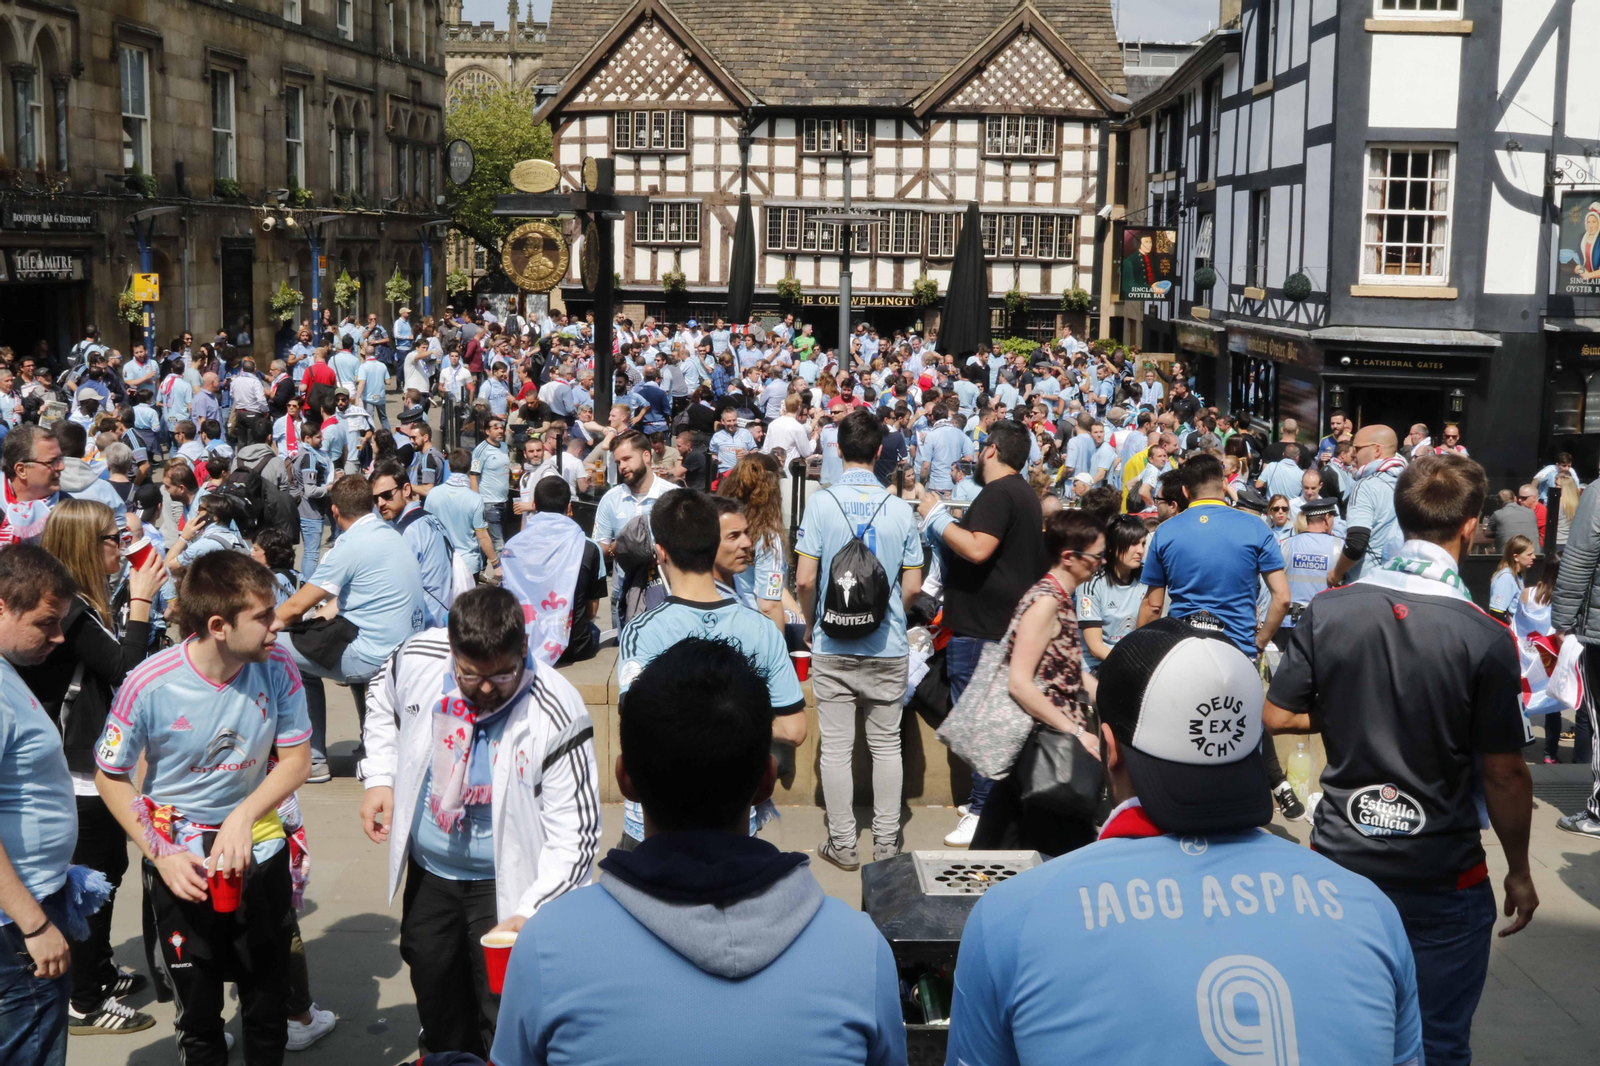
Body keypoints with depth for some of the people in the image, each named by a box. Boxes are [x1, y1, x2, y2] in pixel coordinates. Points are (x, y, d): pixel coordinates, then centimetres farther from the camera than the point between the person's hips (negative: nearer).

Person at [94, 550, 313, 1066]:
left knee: (269, 1005, 14)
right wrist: (162, 855, -17)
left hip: (260, 851, 2)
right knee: (198, 1012, 13)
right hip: (180, 863, -2)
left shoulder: (278, 667, -17)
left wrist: (244, 816, -24)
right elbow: (111, 778, -9)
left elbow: (296, 759, -8)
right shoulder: (149, 685, -22)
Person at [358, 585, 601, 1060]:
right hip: (427, 871, 5)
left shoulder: (557, 714, -29)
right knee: (433, 986, 26)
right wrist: (380, 778, -1)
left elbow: (573, 834, -24)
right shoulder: (417, 658, -17)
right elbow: (383, 706, 10)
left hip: (504, 884, -5)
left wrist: (531, 912, -33)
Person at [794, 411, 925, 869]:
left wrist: (811, 622, 8)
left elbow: (804, 579, -10)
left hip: (832, 645, -1)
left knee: (836, 748, 6)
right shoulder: (900, 509, -4)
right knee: (886, 745, 12)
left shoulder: (821, 503, -8)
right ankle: (886, 842, 17)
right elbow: (913, 586, -1)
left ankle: (842, 844, 12)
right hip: (888, 647, 1)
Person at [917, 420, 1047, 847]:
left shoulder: (997, 494, -16)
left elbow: (977, 549, -29)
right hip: (1008, 620, 11)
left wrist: (936, 517, -18)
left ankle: (985, 811, -6)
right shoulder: (1025, 494, 18)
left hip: (981, 626, -11)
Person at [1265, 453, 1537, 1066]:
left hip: (1339, 860, 3)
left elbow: (1277, 716, -1)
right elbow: (1504, 774, -12)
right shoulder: (1485, 638, -17)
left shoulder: (1329, 611, -9)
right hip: (1442, 878, -3)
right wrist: (1519, 871, 2)